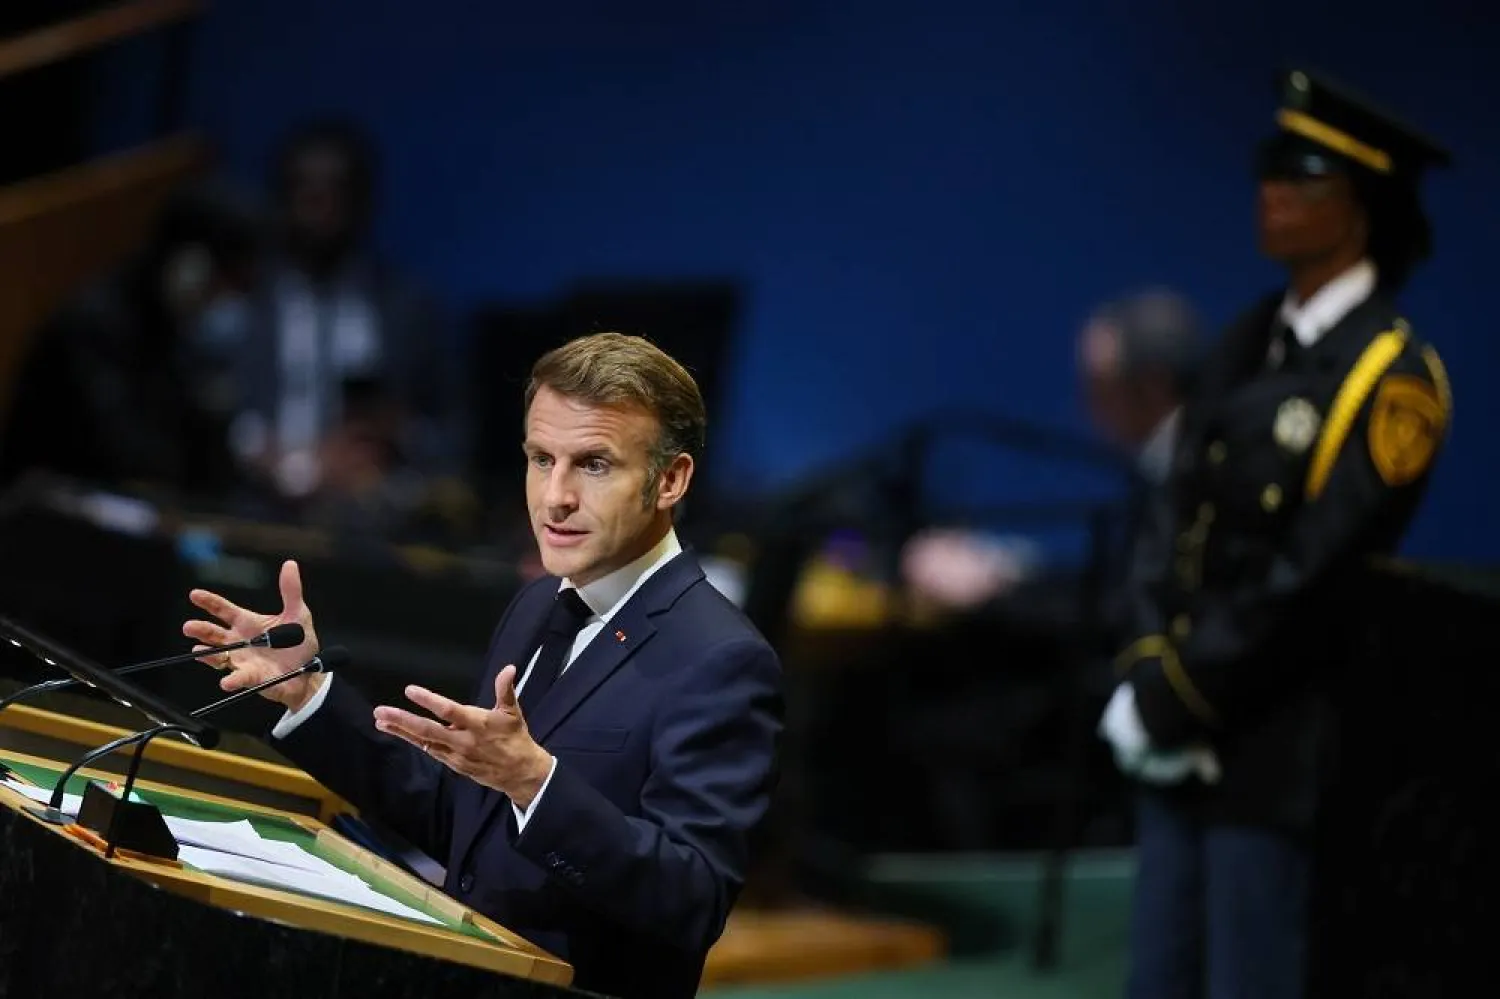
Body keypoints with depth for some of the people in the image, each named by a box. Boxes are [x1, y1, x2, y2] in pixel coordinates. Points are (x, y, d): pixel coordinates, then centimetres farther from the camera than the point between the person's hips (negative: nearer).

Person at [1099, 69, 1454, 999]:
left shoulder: (1392, 374, -12)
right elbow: (1184, 516, 12)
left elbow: (1315, 574, -17)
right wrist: (1149, 677, -1)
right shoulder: (1253, 343, 11)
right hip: (1185, 732, 7)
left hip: (1273, 745, -7)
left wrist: (1169, 697, -14)